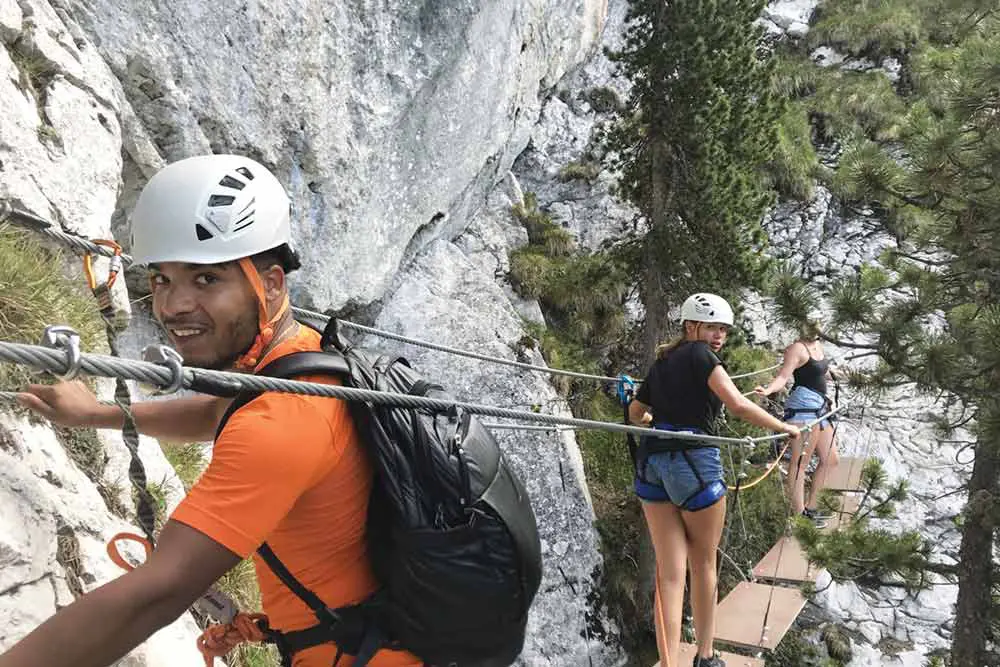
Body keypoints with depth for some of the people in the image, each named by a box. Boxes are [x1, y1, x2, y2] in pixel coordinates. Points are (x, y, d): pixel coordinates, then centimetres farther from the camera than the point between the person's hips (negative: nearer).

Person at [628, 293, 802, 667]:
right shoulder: (700, 354, -6)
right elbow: (738, 405, -17)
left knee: (669, 571, 5)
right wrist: (786, 428, -4)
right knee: (704, 565, 13)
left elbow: (635, 414, 26)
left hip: (652, 463, 6)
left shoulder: (662, 362, 16)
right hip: (695, 463, -6)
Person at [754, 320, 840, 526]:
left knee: (831, 460, 17)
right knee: (800, 463, -7)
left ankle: (809, 507, 27)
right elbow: (783, 376, -23)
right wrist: (768, 389, -42)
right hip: (804, 407, -10)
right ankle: (798, 516, -4)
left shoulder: (818, 345, 14)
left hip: (820, 408, 10)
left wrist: (832, 372, 53)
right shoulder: (798, 348, -11)